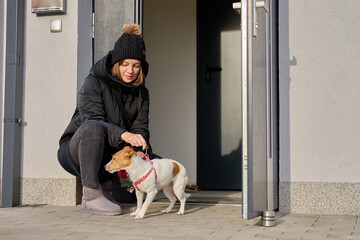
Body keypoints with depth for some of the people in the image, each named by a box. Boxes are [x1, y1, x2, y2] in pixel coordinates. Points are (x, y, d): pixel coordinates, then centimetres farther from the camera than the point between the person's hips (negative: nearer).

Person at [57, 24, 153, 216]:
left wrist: (139, 151, -28)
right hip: (76, 151, -5)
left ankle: (102, 181, 3)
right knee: (92, 128, -37)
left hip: (109, 154, 5)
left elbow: (140, 127, -5)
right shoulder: (94, 82, -12)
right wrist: (123, 134, -43)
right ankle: (90, 195, -29)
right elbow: (93, 119, -26)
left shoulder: (140, 92, 4)